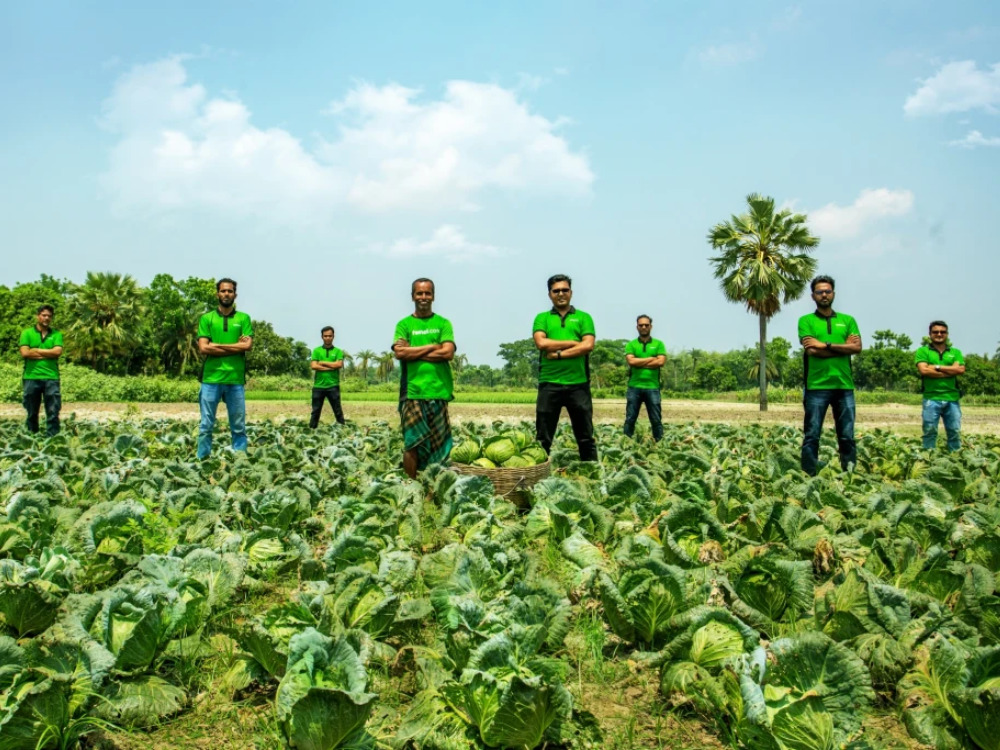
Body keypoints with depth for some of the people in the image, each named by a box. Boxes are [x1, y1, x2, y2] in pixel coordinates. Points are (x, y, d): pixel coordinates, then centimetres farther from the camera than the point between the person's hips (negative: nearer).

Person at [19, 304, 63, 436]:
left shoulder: (56, 334, 10)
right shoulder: (27, 333, 8)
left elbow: (58, 352, -6)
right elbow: (24, 353, -6)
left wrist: (35, 350, -4)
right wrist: (48, 353, -6)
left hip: (51, 378, 0)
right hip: (31, 377, 0)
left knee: (53, 413, -2)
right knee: (31, 413, 8)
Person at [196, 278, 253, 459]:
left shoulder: (243, 318, 8)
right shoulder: (207, 318, 7)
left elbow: (248, 345, -5)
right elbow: (203, 348, -4)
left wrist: (217, 345, -7)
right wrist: (235, 347, -7)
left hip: (236, 379, 1)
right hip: (211, 378, 0)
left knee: (239, 427, 5)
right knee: (206, 425, 2)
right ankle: (202, 459, 8)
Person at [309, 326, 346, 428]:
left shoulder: (338, 351, 7)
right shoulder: (316, 351, 8)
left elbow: (339, 365, -9)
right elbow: (314, 366, -6)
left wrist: (322, 363, -6)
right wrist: (331, 367, -9)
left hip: (333, 386, -1)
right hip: (318, 386, 1)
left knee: (338, 411, 2)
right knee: (315, 411, 6)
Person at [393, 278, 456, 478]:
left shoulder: (443, 323, 11)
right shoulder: (404, 324, 11)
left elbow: (448, 352, -4)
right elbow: (399, 352, -6)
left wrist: (414, 353, -5)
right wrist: (431, 346, -6)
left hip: (438, 390, 1)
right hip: (412, 391, -1)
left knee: (438, 443, 0)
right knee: (412, 443, -4)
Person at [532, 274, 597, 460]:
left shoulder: (583, 317, 10)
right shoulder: (542, 318, 10)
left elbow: (588, 346, -6)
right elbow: (541, 343, -8)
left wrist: (558, 354, -10)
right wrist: (573, 343, -7)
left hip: (578, 384, 0)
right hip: (549, 384, 0)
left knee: (585, 437, 5)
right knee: (543, 438, 3)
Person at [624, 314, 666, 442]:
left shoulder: (658, 344, 8)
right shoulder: (631, 345, 8)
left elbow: (661, 362, -7)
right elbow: (631, 361, -10)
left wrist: (639, 363, -6)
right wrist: (652, 359, -6)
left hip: (652, 387, 0)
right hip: (634, 387, 0)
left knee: (656, 420, 2)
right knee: (630, 419, 2)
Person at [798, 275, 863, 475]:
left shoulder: (848, 320, 14)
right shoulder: (806, 321, 6)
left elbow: (857, 347, -2)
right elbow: (811, 350, -9)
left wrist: (826, 344, -9)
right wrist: (843, 348, -5)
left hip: (844, 386, 3)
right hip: (816, 386, -2)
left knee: (847, 436, 5)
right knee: (812, 436, -1)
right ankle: (809, 476, 4)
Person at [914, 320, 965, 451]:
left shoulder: (955, 352, 16)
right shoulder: (922, 351, 7)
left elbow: (961, 370, -2)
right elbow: (923, 370, -10)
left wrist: (937, 367, -7)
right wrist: (950, 371, -7)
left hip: (952, 398, 3)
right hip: (931, 398, -3)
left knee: (954, 431, 5)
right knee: (930, 431, -2)